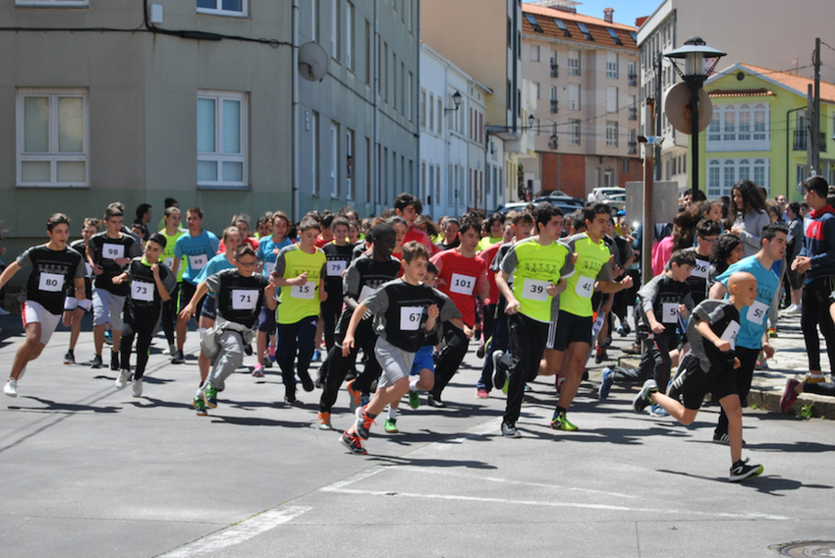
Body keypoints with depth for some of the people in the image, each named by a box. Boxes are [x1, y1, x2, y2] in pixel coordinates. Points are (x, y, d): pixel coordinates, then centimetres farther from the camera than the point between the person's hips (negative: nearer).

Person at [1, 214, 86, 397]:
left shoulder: (75, 258, -2)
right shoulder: (35, 253, -6)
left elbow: (80, 284, 7)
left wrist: (80, 292, -16)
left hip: (55, 309, 3)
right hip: (32, 301, -3)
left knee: (36, 352, 8)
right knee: (33, 337, -28)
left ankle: (21, 363, 46)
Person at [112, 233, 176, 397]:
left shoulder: (163, 271, -8)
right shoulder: (135, 263, 3)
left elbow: (165, 297, -16)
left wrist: (156, 276, -23)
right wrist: (120, 278, 6)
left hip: (151, 313, -1)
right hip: (132, 307, 2)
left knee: (143, 346, 6)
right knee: (126, 334, -25)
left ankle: (138, 379, 28)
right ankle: (125, 371, -7)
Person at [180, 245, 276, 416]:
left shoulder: (261, 282, 1)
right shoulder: (225, 277, -7)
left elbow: (272, 307, 8)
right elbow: (204, 285, 10)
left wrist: (270, 296, -13)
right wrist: (192, 304, 8)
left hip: (244, 331, 4)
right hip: (225, 326, -4)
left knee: (221, 365, 5)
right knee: (235, 354, -31)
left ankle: (200, 397, 20)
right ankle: (213, 386, -18)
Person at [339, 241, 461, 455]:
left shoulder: (429, 294, 3)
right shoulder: (391, 290, -13)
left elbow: (427, 329, 10)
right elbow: (361, 308, -7)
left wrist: (431, 319, -12)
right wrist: (349, 334, -16)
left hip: (409, 351, 6)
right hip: (388, 346, -6)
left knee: (384, 394, 5)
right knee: (402, 384, -27)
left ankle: (351, 434, 16)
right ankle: (366, 413, -4)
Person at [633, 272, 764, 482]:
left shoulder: (735, 315, 15)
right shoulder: (723, 307, -13)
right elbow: (700, 323, -28)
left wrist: (731, 359, 17)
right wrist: (716, 340, -43)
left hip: (720, 369, 7)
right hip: (700, 366, -7)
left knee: (735, 411, -9)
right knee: (686, 417, 5)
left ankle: (737, 466, -8)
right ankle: (651, 392, 28)